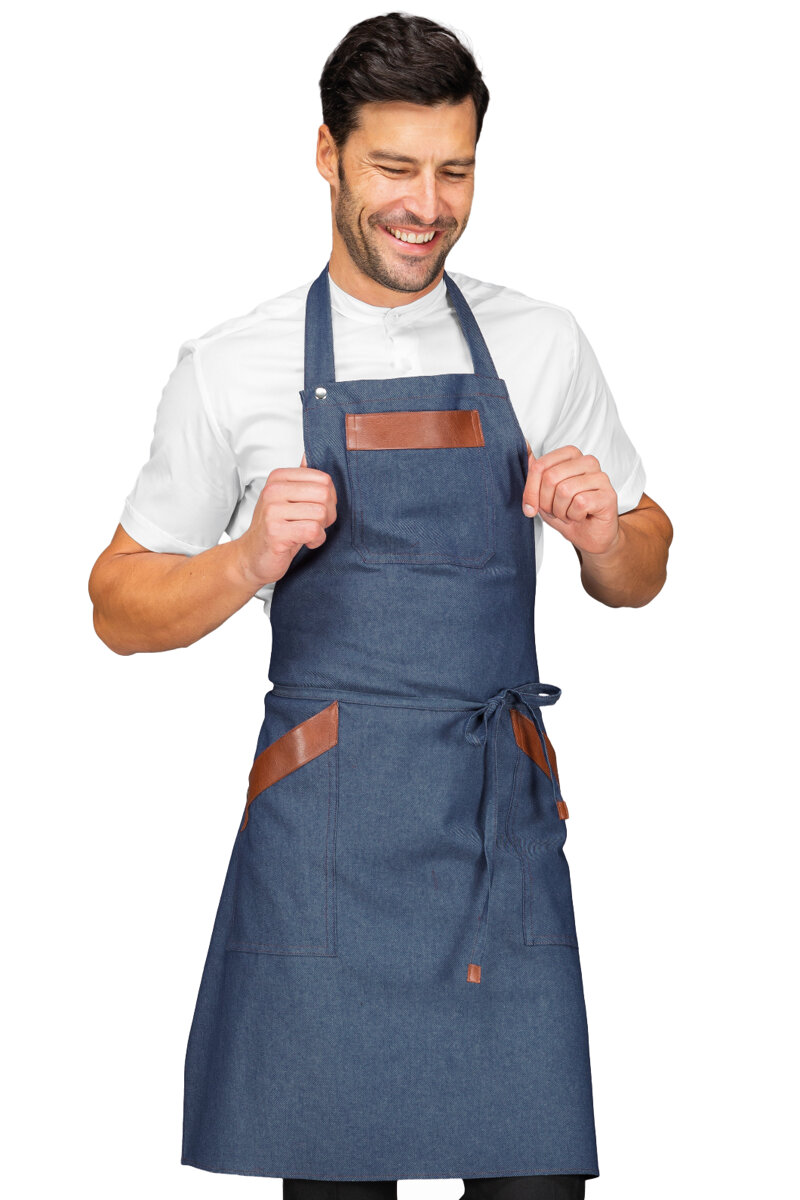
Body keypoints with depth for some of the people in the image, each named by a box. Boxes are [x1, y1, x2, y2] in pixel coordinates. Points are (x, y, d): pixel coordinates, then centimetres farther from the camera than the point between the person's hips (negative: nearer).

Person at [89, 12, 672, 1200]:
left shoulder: (543, 346, 11)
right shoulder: (231, 368, 4)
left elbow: (641, 577, 19)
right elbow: (120, 608, 7)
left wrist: (605, 535, -4)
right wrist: (249, 563, -12)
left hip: (503, 817, 2)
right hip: (329, 827, -2)